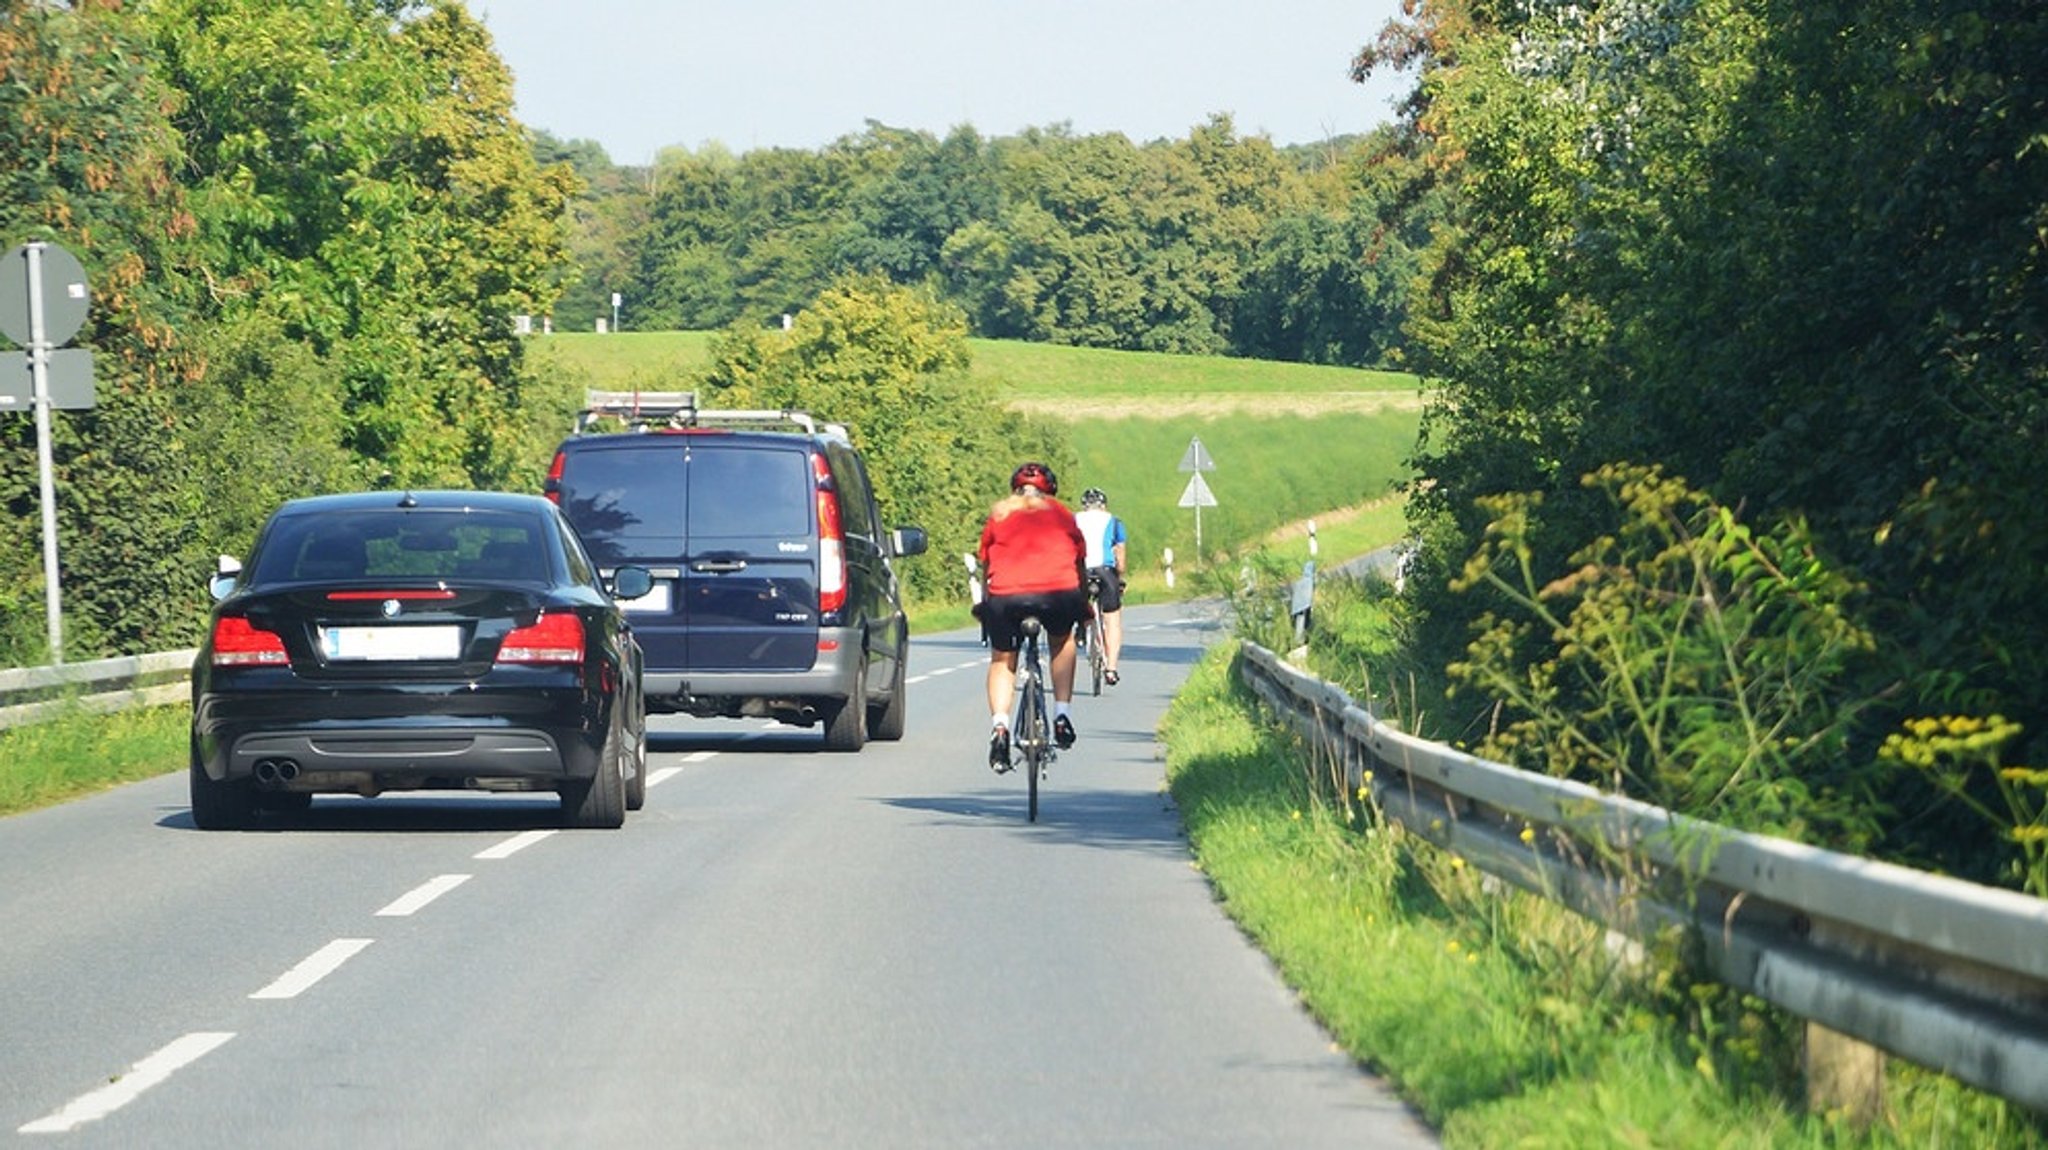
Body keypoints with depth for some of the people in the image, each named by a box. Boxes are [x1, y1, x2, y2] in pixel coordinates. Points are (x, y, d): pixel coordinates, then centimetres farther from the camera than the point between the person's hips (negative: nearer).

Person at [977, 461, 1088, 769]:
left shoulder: (999, 515, 22)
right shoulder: (1062, 514, 23)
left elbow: (986, 566, 25)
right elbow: (1079, 563, 29)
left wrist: (985, 604, 39)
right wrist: (1085, 609, 41)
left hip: (1006, 595, 0)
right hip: (1059, 592, 0)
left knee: (1002, 660, 20)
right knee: (1061, 641, 32)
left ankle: (999, 725, -3)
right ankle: (1062, 715, 22)